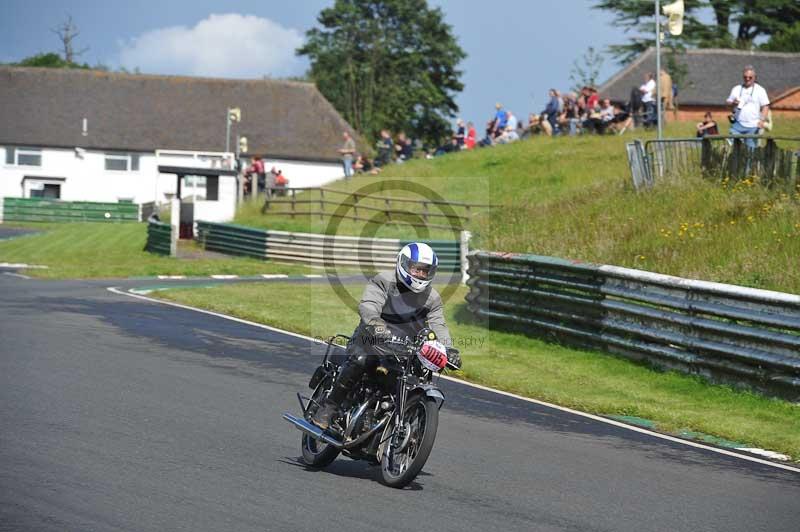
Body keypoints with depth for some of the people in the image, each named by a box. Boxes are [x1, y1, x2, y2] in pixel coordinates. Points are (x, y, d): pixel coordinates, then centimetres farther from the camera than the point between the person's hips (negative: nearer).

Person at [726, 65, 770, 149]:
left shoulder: (760, 90, 5)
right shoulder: (736, 89, 13)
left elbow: (765, 106, 1)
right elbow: (728, 103, 15)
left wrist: (762, 120, -13)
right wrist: (733, 103, -9)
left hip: (752, 126, -2)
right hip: (737, 125, 2)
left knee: (751, 148, -2)